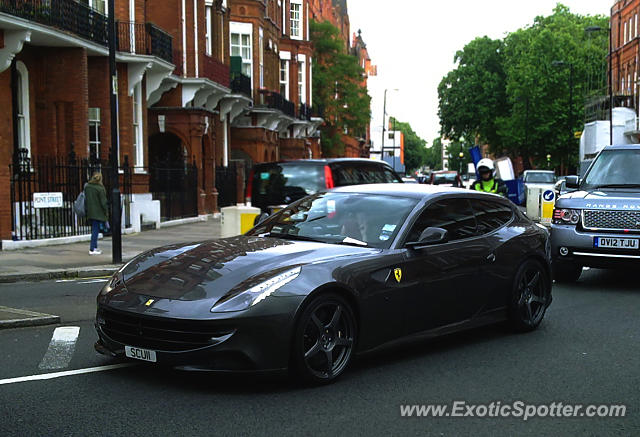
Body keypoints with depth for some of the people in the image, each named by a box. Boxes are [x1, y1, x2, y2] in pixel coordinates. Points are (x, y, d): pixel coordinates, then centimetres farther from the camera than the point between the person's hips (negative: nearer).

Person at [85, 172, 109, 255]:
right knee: (95, 230, -4)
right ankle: (92, 249, -6)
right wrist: (106, 211, -3)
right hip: (98, 212, -7)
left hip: (90, 212, 7)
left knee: (94, 229, 17)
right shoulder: (100, 188, -14)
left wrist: (87, 209, 18)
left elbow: (85, 199, 11)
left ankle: (95, 247, 22)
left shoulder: (87, 187, 5)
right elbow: (103, 201, -12)